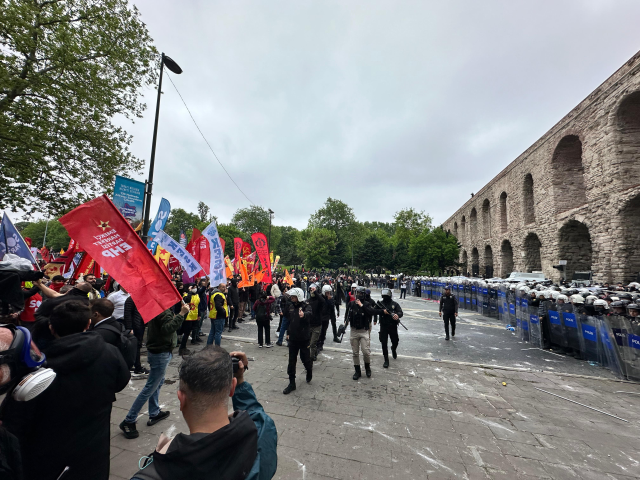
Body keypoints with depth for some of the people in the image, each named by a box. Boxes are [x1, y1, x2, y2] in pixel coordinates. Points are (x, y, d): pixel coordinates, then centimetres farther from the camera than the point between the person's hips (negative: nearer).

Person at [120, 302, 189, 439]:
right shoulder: (164, 311, -25)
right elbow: (167, 329, -34)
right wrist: (181, 314, -38)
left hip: (156, 350, 10)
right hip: (161, 353, -10)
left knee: (158, 382, 21)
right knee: (150, 387, 1)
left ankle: (154, 413, 34)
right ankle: (128, 421, 12)